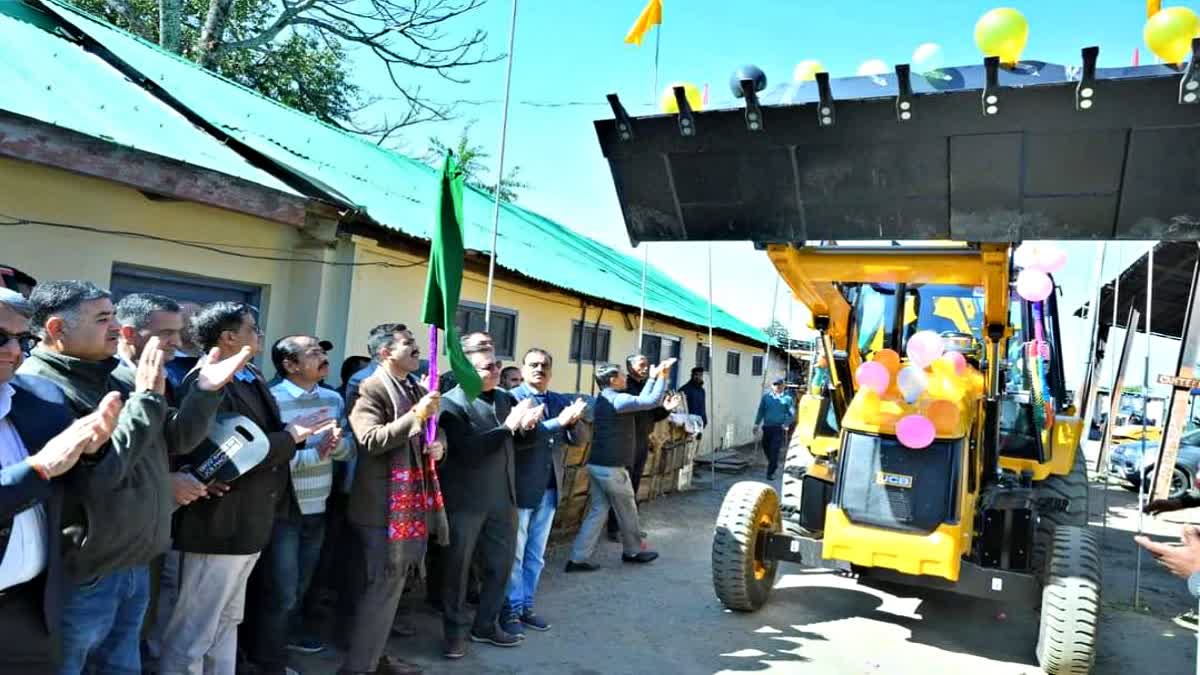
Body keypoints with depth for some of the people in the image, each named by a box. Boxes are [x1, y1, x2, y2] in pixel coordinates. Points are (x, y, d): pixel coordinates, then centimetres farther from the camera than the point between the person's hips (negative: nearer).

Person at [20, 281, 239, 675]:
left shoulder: (122, 376, 5)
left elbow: (176, 439, 9)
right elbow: (96, 474, -26)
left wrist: (206, 391, -7)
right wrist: (147, 398, -23)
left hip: (136, 564, 7)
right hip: (82, 574, -7)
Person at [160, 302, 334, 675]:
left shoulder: (251, 378, 11)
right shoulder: (205, 383, -19)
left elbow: (262, 438, 7)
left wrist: (298, 433, -10)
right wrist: (291, 435, -19)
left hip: (248, 522, 10)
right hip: (219, 524, -10)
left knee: (226, 621, 23)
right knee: (193, 632, 5)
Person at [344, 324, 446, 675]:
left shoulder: (418, 388, 14)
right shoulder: (370, 389, -12)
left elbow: (435, 432, 23)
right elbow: (371, 440, -24)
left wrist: (439, 444, 0)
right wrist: (416, 415, -28)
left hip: (414, 500, 9)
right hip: (384, 504, -8)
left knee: (392, 584, 17)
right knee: (383, 586, -5)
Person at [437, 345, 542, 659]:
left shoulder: (503, 397, 4)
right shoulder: (452, 403, -15)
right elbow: (469, 451, -25)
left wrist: (527, 422, -10)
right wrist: (508, 426, -25)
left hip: (502, 497, 6)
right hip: (466, 500, -6)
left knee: (501, 564, 15)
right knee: (458, 566, 8)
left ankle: (485, 624, 33)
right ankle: (455, 630, 26)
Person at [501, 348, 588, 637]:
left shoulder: (561, 401, 9)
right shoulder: (511, 398, -10)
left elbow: (581, 438, 5)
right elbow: (517, 437, -24)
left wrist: (574, 421, -17)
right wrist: (558, 422, -29)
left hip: (549, 490, 6)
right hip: (520, 489, -6)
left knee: (536, 555, 16)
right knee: (514, 554, 5)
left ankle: (526, 606, 28)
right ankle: (510, 610, 17)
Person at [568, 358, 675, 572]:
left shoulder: (604, 399, 15)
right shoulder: (617, 399, -15)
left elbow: (639, 401, 20)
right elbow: (652, 401, -19)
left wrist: (652, 378, 21)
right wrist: (662, 376, -10)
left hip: (597, 464, 9)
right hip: (611, 467, -9)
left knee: (598, 510, 9)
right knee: (627, 511, 10)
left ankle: (577, 559, 6)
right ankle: (633, 552, 28)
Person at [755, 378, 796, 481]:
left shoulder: (788, 398, 0)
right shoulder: (766, 397, 7)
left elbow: (792, 413, 0)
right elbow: (761, 411, 9)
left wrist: (786, 424, -15)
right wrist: (757, 424, 1)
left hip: (779, 428, -3)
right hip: (767, 426, 4)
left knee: (774, 450, -9)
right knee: (766, 447, 12)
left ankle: (770, 472, -3)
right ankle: (773, 464, 38)